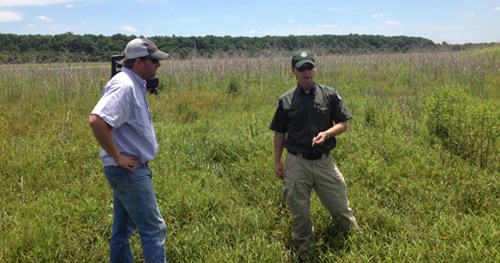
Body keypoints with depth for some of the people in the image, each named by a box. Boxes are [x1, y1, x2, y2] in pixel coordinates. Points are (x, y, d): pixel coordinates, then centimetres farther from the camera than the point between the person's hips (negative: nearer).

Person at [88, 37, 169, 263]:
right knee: (153, 229, -3)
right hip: (129, 170, -10)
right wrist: (117, 157, -24)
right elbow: (96, 120, -33)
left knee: (123, 229, 17)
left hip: (129, 170, 10)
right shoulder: (124, 86, -20)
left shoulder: (133, 84, 11)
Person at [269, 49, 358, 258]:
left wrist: (326, 133, -17)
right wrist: (277, 162, 3)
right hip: (297, 163, 0)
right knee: (299, 212, 10)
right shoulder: (286, 100, 0)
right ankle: (302, 253, 28)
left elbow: (343, 124, 2)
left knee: (340, 206, 10)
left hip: (324, 161, 0)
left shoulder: (330, 95, -1)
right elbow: (279, 133, 6)